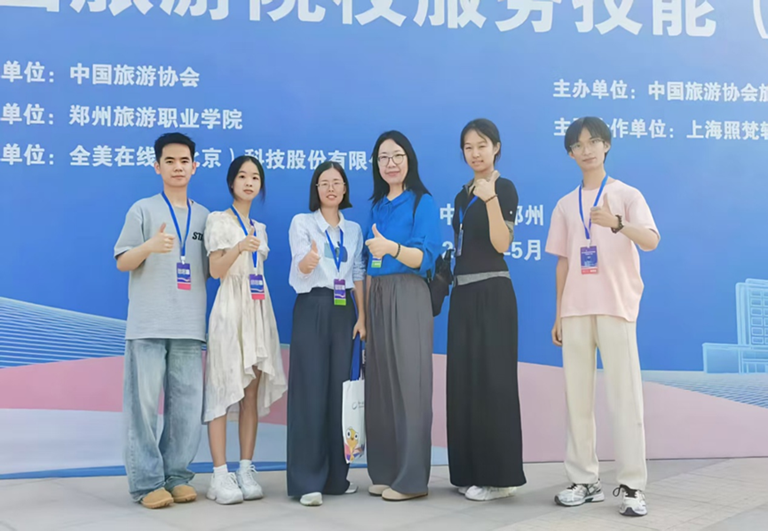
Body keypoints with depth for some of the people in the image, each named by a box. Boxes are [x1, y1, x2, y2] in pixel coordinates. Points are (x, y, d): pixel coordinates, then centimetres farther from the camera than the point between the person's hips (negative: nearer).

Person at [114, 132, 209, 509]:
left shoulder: (204, 216, 14)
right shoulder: (143, 210, 4)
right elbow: (122, 263, 0)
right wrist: (150, 245, -18)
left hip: (190, 327, 4)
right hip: (148, 325, -3)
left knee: (188, 406, 4)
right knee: (143, 402, -4)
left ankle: (177, 476, 15)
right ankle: (147, 482, 4)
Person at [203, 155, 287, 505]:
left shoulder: (260, 228, 18)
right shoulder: (218, 220, 0)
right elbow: (215, 270, -11)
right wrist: (238, 248, -27)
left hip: (259, 311, 6)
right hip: (231, 310, -6)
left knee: (252, 392, 3)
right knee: (224, 389, -8)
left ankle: (246, 470, 7)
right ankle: (220, 475, -7)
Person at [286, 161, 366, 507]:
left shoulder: (354, 229, 13)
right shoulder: (301, 222, -1)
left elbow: (358, 275, 12)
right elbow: (301, 266, -16)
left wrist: (362, 315, 1)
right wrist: (308, 260, -40)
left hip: (344, 311, 4)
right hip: (312, 309, -4)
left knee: (339, 390, 6)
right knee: (310, 390, -7)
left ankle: (336, 476, 14)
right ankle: (307, 481, -3)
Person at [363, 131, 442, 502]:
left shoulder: (422, 202, -5)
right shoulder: (377, 206, 16)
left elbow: (424, 258, -14)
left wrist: (391, 248, -32)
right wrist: (363, 311, 13)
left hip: (408, 299, -7)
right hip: (376, 299, 7)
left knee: (408, 382, -5)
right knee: (379, 383, 8)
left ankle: (412, 478, 2)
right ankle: (384, 472, 17)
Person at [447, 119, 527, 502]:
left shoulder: (503, 188, -6)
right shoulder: (463, 194, 16)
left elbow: (501, 244, -16)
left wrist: (491, 199, -26)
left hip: (492, 293, -8)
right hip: (463, 293, 8)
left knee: (491, 380, -5)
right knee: (463, 381, 9)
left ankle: (499, 475, 3)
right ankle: (471, 472, 19)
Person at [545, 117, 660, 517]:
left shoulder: (627, 195, 1)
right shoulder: (565, 205, 13)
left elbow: (651, 241, -16)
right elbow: (563, 262, 14)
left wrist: (616, 223, -35)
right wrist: (558, 314, 10)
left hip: (616, 307, -4)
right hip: (575, 311, 4)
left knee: (625, 396, -5)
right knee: (577, 397, 4)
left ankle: (631, 485, 0)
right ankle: (585, 480, 11)